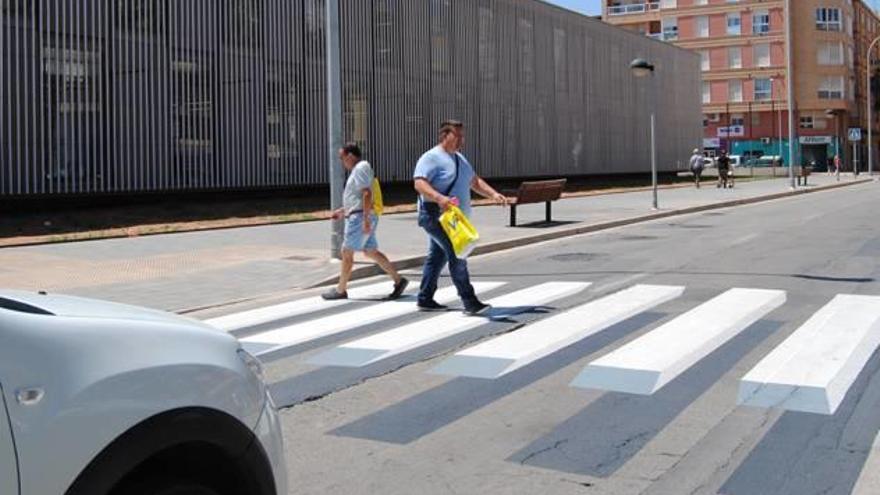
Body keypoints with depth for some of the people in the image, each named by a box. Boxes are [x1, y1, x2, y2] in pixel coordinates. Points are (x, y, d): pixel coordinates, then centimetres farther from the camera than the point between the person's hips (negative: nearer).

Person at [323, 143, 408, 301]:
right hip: (361, 217, 10)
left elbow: (367, 194, -22)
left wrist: (365, 219, -26)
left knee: (347, 252, -3)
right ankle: (398, 280, 8)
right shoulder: (358, 169, 20)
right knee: (371, 252, 10)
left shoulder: (360, 168, -12)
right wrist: (343, 211, 24)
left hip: (360, 217, -10)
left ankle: (340, 290, 5)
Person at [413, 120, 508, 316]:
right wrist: (439, 198, -39)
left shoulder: (460, 159, 18)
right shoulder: (431, 158, -12)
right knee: (457, 255, -15)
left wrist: (493, 194, 7)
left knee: (437, 257, 15)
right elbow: (419, 183, -24)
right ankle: (470, 302, -16)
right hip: (436, 216, -10)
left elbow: (474, 181, 23)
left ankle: (425, 299, 24)